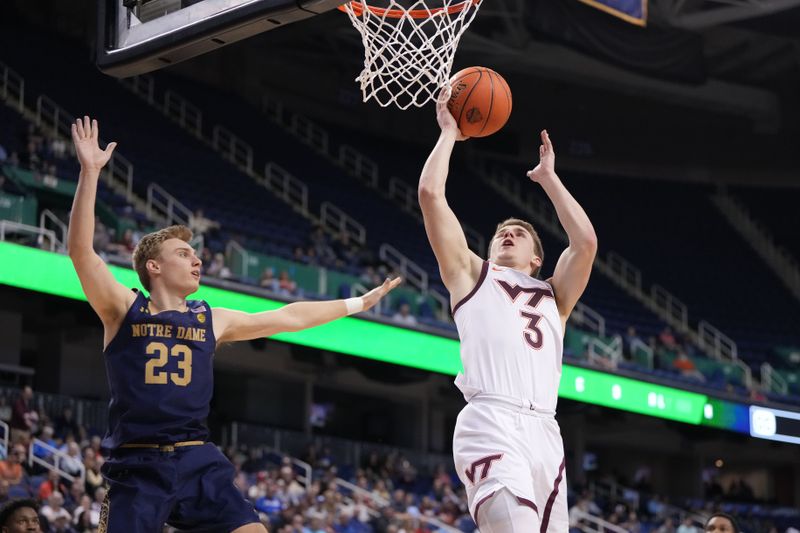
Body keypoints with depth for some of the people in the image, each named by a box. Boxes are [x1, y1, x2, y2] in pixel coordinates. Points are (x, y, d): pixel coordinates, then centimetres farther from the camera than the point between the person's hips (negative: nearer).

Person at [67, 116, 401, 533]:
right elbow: (80, 250, -11)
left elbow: (289, 318, 22)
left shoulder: (211, 320, 15)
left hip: (198, 461, 4)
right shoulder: (124, 310, 2)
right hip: (139, 466, -4)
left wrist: (359, 303, 25)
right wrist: (90, 172, -18)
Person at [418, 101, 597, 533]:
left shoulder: (553, 295, 29)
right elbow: (430, 192, 14)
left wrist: (548, 178, 23)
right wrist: (449, 133, 25)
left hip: (544, 430, 4)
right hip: (491, 424, -4)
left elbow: (586, 241, 12)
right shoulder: (471, 275, 22)